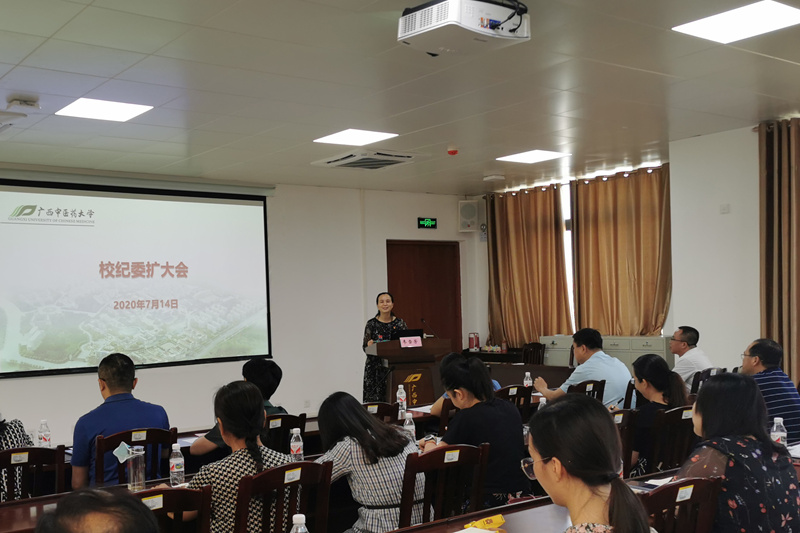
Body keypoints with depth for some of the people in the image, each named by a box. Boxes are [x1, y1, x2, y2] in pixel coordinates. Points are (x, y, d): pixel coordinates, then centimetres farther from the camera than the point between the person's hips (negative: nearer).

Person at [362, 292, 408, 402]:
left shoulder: (400, 323, 7)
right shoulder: (371, 324, 3)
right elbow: (364, 347, 3)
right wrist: (369, 344, -18)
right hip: (375, 367, -1)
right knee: (375, 398, -8)